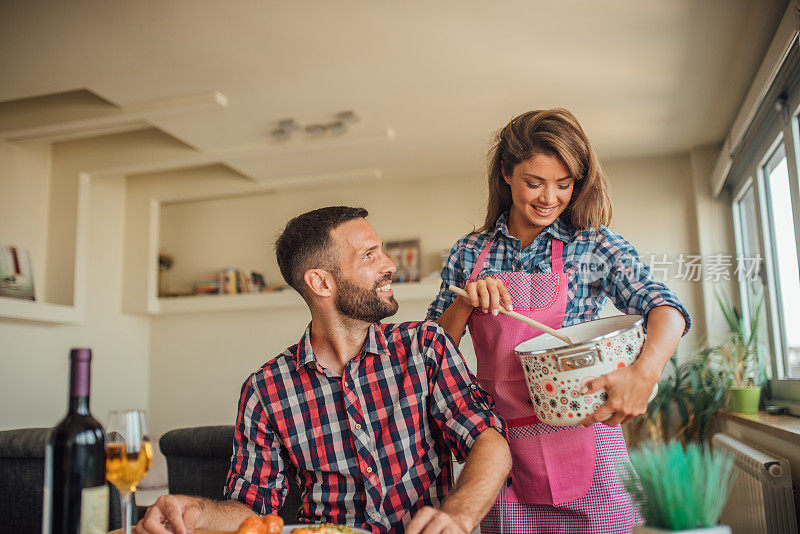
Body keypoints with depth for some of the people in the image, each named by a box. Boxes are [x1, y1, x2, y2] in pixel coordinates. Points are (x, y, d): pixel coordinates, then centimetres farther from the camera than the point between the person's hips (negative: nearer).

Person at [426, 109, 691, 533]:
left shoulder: (595, 246, -2)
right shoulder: (469, 253, 4)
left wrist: (645, 371, -37)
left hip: (581, 439, -1)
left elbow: (665, 308, -16)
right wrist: (465, 303, -15)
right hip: (500, 447, 2)